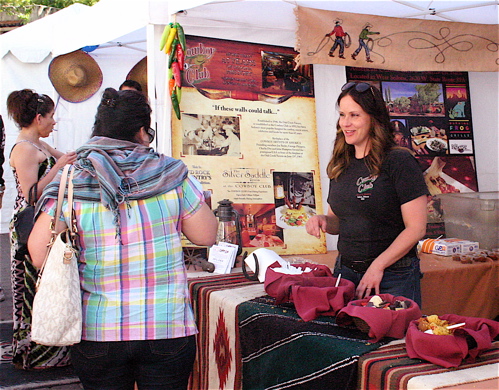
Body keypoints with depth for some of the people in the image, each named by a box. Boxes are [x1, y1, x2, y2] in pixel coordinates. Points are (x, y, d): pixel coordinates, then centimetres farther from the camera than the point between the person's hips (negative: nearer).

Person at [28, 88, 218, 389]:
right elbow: (207, 235, -2)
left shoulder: (72, 181, -7)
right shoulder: (172, 174, -9)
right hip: (167, 330, -1)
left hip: (96, 332, 1)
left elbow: (39, 254, -9)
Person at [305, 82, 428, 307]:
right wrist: (323, 221, -3)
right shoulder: (340, 166, 9)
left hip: (392, 277, -5)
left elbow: (416, 228, -13)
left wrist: (378, 266, -17)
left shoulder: (399, 161, -10)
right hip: (345, 272, 6)